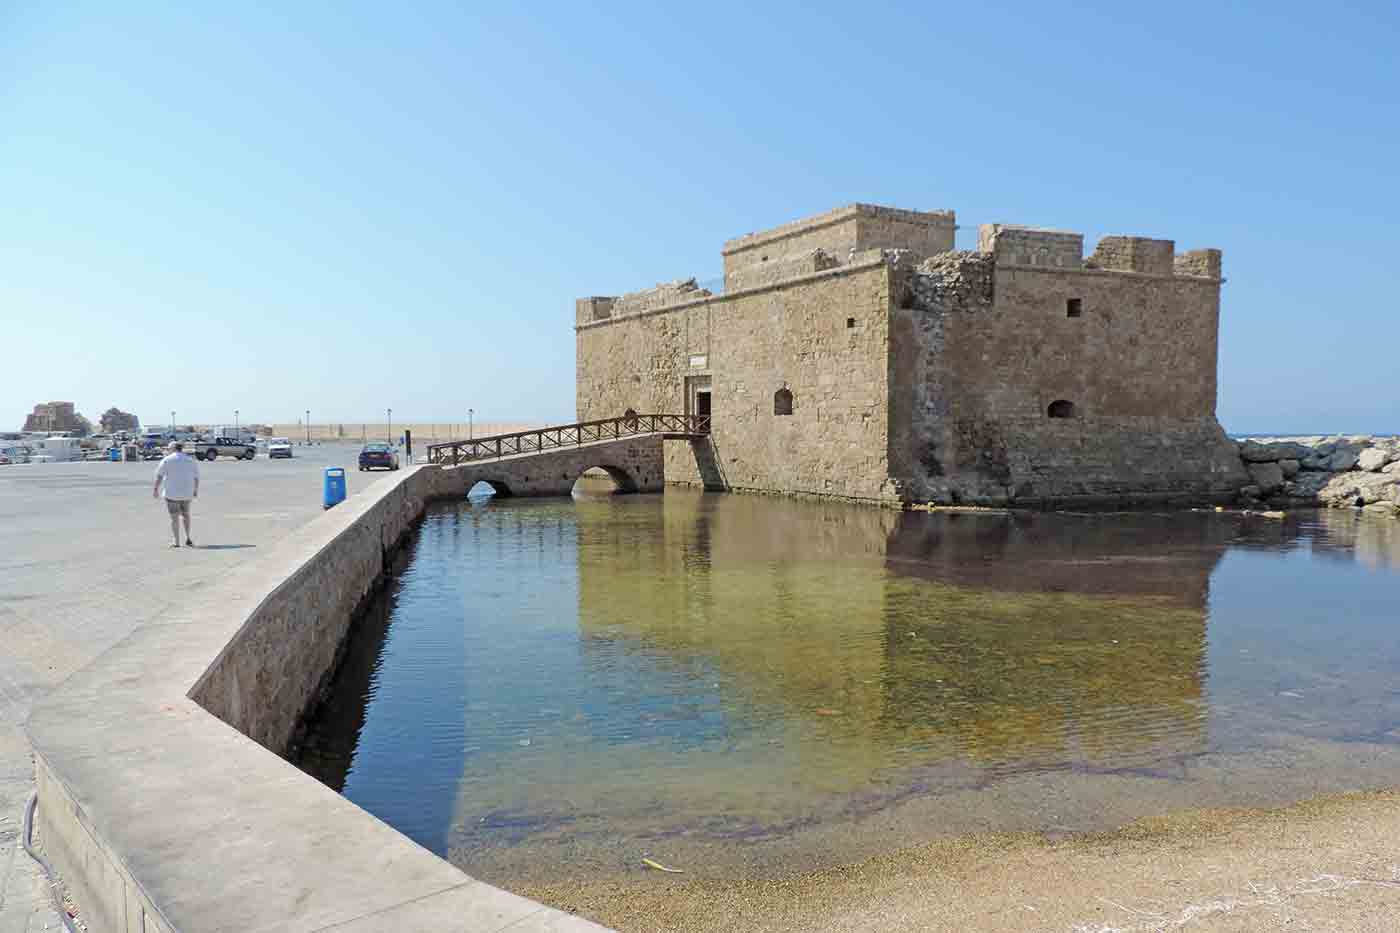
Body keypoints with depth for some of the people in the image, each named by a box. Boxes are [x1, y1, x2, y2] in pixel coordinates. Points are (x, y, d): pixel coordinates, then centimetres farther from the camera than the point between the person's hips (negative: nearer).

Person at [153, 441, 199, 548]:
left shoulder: (167, 460, -3)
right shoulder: (191, 460, 7)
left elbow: (159, 475, -11)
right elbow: (196, 477, 7)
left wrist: (155, 489, -10)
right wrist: (196, 491, 14)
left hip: (172, 493, -3)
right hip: (187, 493, 3)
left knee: (174, 517, 4)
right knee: (186, 514, 21)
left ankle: (177, 542, 1)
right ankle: (188, 538, 11)